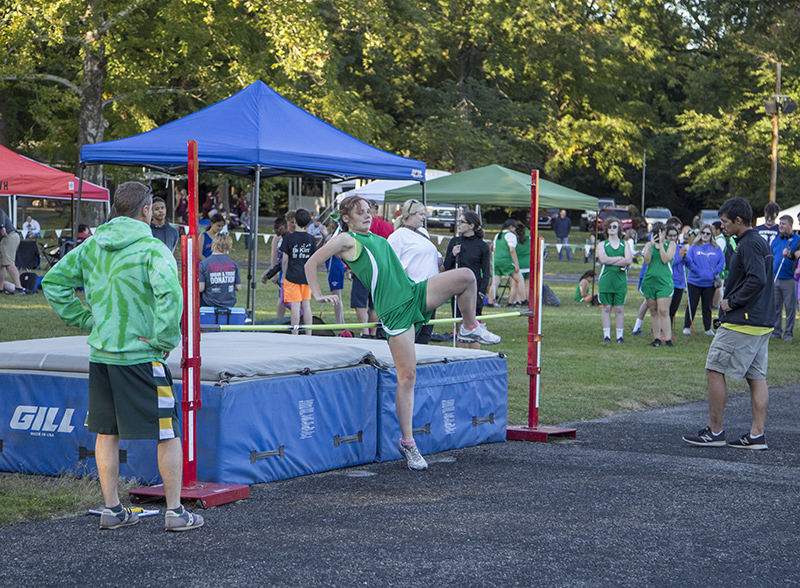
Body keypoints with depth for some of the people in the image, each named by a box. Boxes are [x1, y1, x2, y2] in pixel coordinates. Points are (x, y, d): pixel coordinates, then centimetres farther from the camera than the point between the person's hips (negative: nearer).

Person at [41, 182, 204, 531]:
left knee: (107, 433, 14)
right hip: (140, 357, -6)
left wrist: (85, 320, 11)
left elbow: (53, 282, 11)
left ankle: (112, 510, 19)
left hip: (101, 354, 6)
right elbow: (170, 294, -27)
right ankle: (175, 512, 7)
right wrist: (164, 340, -15)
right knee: (168, 434, 4)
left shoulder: (92, 246, 7)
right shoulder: (152, 249, -13)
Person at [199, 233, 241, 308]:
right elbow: (238, 287, 2)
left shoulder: (203, 264, -10)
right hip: (230, 304, 3)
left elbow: (200, 288, -13)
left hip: (209, 304, -3)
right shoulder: (233, 263, -2)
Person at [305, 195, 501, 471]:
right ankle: (407, 443, 1)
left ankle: (470, 329, 11)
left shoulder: (378, 238, 23)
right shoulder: (346, 240, 1)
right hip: (395, 311, -7)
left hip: (415, 293, 7)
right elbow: (311, 264, -1)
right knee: (407, 376, -9)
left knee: (466, 276, -13)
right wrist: (318, 295, -6)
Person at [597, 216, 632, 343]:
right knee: (606, 308, 1)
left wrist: (610, 261, -10)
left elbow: (629, 260, -6)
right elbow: (603, 259, -9)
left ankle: (620, 336, 4)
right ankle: (606, 335, 6)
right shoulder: (602, 245, 9)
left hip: (620, 280, 0)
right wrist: (620, 258, -7)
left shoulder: (625, 245, 11)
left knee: (619, 309, 0)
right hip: (606, 280, 0)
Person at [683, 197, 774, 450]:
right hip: (762, 322, 10)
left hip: (741, 322, -10)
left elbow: (757, 279, -26)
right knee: (756, 377, 8)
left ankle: (714, 431, 1)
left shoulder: (749, 245, -15)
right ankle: (757, 435, 7)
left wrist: (732, 302, -17)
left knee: (715, 370, -3)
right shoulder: (762, 243, 16)